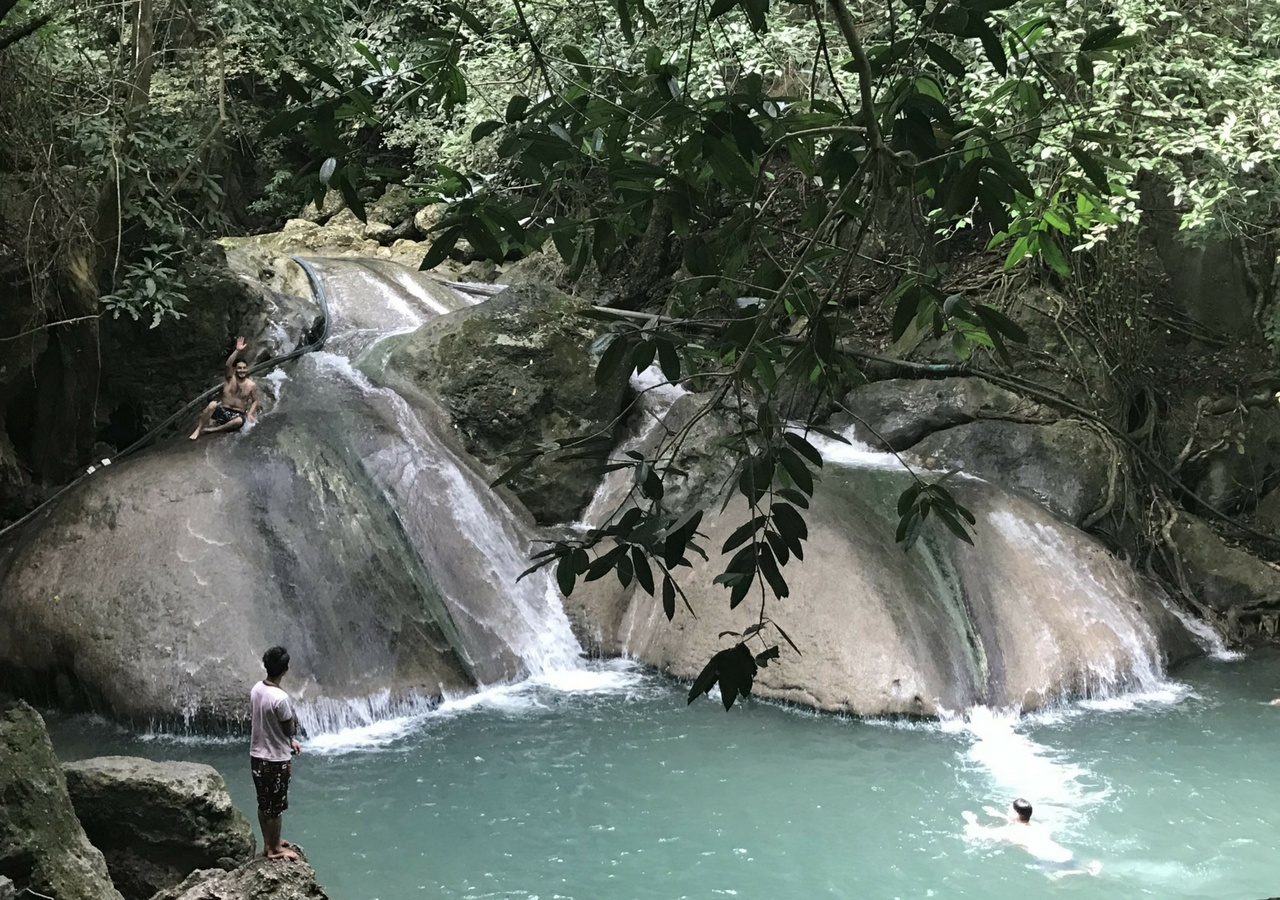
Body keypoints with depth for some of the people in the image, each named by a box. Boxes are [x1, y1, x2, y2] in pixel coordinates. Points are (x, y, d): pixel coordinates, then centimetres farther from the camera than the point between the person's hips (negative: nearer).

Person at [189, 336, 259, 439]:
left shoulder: (252, 385, 2)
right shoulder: (229, 378, 0)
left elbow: (255, 401, 11)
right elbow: (228, 365, -19)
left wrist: (250, 414, -8)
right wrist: (237, 351, -31)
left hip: (237, 414, 0)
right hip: (222, 411, 0)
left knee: (240, 421, -39)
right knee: (212, 404, -34)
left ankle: (213, 430, -23)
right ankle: (198, 429, -20)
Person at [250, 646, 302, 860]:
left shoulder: (256, 689, -1)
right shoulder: (280, 698, -28)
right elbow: (290, 728, -17)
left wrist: (290, 741, 15)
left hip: (257, 755, 8)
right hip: (276, 759, -8)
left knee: (264, 803, 21)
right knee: (275, 806, 8)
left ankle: (269, 842, 35)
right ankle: (274, 848, 21)